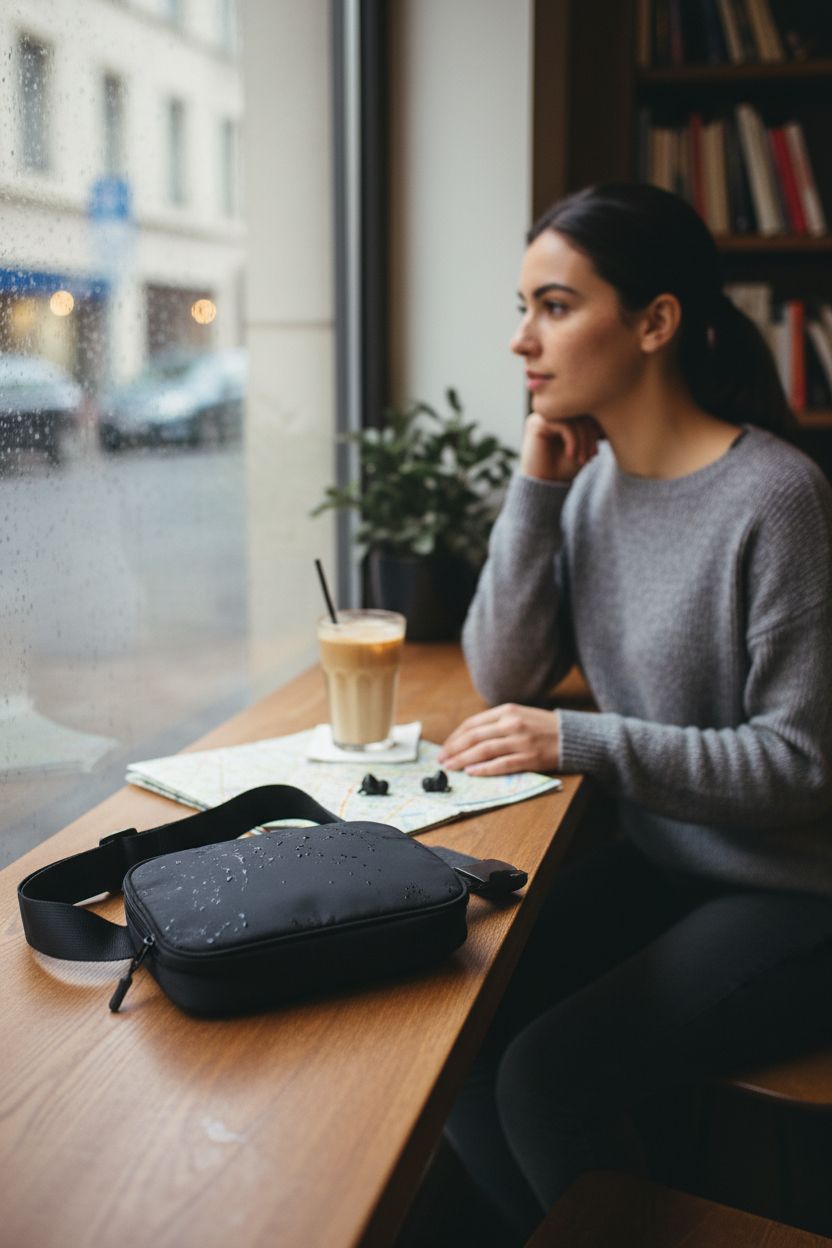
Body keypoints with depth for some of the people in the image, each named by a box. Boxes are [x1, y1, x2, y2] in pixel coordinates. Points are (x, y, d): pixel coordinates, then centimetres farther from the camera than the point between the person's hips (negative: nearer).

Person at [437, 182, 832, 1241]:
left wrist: (582, 740, -25)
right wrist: (538, 483, -12)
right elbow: (505, 676, -3)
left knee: (547, 1076, -18)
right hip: (657, 862, 6)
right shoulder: (590, 476, 0)